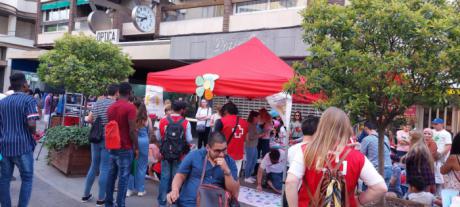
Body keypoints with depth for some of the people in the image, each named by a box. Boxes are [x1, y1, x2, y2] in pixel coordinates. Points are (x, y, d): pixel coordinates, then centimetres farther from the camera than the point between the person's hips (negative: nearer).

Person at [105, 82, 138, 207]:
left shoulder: (111, 107, 11)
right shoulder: (130, 107, -13)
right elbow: (132, 130, -16)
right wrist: (136, 148, -8)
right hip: (125, 148, -7)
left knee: (111, 175, 13)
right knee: (123, 177, -2)